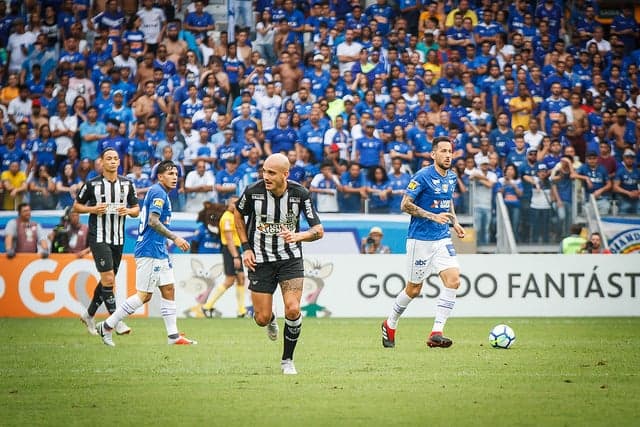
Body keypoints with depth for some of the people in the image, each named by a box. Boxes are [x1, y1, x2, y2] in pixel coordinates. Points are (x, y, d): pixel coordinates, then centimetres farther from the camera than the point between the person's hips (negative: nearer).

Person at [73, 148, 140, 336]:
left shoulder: (127, 184, 6)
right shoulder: (92, 184, -4)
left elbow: (136, 209, 13)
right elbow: (76, 206, 4)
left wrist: (129, 211, -10)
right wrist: (93, 209, -14)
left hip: (118, 239, 5)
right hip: (98, 237, -5)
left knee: (107, 280, 12)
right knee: (108, 279, -15)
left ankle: (89, 314, 30)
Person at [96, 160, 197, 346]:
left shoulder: (160, 193, 18)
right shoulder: (158, 192, -12)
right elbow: (153, 221, -22)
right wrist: (175, 238, -20)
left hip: (159, 252, 11)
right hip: (149, 252, -11)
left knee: (168, 290, 7)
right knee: (143, 295, -8)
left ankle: (173, 336, 7)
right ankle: (107, 326, -3)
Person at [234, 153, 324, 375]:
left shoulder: (300, 194, -15)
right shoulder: (253, 191, -14)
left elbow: (318, 230, -11)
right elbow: (238, 214, 7)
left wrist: (297, 236, -32)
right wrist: (246, 247, 1)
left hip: (290, 258, 0)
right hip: (260, 260, 0)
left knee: (293, 309, -17)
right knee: (262, 319, -1)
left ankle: (287, 360, 5)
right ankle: (271, 320, 40)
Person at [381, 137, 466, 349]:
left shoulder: (451, 177, 9)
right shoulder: (423, 176, -13)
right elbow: (405, 205, -14)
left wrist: (455, 222, 11)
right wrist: (434, 216, -22)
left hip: (442, 239, 6)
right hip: (420, 239, -6)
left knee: (453, 279, -14)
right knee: (414, 289, 4)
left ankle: (436, 333, -13)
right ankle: (390, 325, 29)